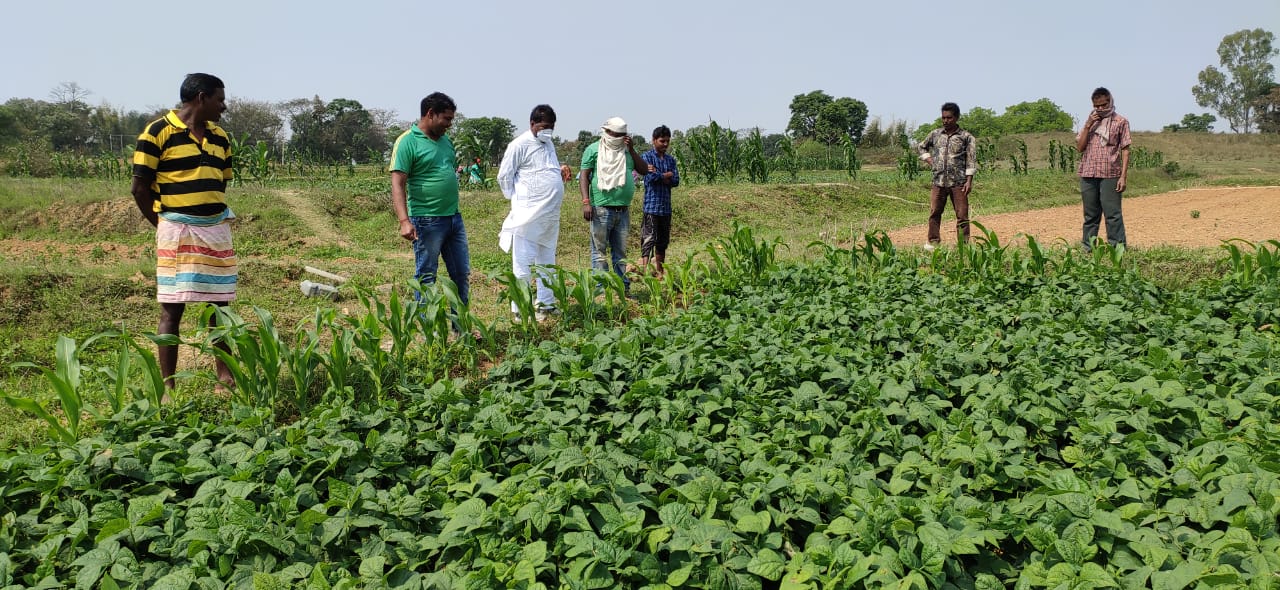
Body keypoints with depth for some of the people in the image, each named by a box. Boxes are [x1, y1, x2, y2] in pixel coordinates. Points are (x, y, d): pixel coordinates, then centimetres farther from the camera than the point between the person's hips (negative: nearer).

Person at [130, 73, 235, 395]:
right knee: (172, 308, -3)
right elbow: (139, 187, -6)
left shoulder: (220, 137, 12)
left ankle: (225, 376, 19)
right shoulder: (158, 132, -7)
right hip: (178, 232, -6)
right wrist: (166, 225, -2)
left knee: (220, 305, 10)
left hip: (218, 230, 6)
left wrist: (217, 218, 10)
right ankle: (167, 387, 3)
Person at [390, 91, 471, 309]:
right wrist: (404, 221, -25)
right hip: (427, 221, -8)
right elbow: (397, 185, -15)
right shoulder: (407, 142, -10)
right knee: (426, 278, 3)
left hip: (454, 218, 8)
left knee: (462, 275, 12)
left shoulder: (446, 141, 13)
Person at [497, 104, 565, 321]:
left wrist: (561, 172, 9)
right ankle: (520, 309, 0)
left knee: (547, 262, 14)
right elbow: (504, 177, -7)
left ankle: (546, 304, 23)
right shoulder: (520, 145, -8)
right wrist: (517, 199, -2)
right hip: (528, 214, -8)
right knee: (524, 264, -5)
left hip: (550, 214, 8)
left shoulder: (549, 145, 16)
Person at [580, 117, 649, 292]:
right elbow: (584, 175, -5)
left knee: (621, 251, 11)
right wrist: (586, 201, -16)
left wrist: (631, 150, 0)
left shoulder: (626, 151, 15)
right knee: (599, 250, -2)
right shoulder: (593, 150, 1)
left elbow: (644, 170, 9)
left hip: (623, 210, 5)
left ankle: (623, 286, 17)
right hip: (601, 209, -5)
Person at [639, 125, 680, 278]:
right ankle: (645, 271, -16)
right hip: (651, 206, -6)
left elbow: (676, 181, 1)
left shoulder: (671, 160, 13)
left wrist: (658, 175, -11)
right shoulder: (647, 156, -2)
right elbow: (650, 177, -17)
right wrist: (666, 175, -4)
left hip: (666, 206, 6)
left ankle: (659, 272, 21)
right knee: (648, 239, -11)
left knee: (663, 242, 12)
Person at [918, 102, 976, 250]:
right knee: (934, 212, 2)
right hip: (938, 181, 3)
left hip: (958, 182, -3)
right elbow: (922, 147, 26)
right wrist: (929, 160, 9)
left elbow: (971, 160, -3)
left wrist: (969, 181, -11)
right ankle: (933, 242, 12)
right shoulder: (935, 134, 10)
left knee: (962, 214, -1)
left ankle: (963, 245, 6)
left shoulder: (966, 137, 0)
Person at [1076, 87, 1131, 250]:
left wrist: (1123, 176, -8)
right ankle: (1088, 249, 12)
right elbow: (1079, 147, 8)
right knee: (1090, 215, 8)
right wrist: (1088, 126, -3)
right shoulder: (1090, 122, 16)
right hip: (1088, 175, 4)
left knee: (1112, 213, -8)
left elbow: (1125, 150, 1)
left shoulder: (1120, 122, 5)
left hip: (1110, 175, -4)